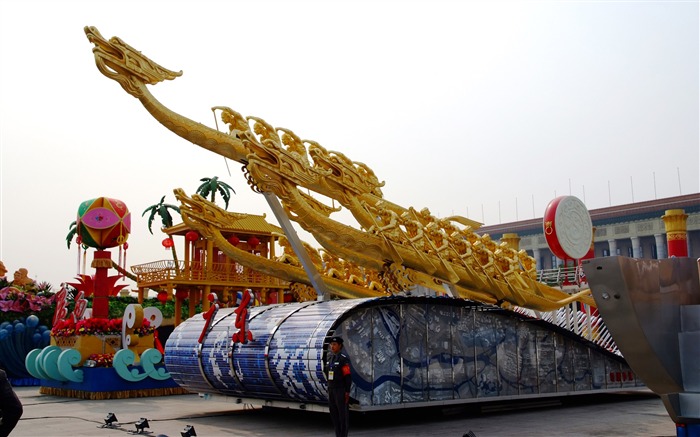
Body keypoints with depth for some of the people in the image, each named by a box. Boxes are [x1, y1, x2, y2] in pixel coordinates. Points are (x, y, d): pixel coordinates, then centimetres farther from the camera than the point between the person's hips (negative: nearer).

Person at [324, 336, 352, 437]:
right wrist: (329, 388, 16)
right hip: (332, 389, 8)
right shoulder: (330, 357, 10)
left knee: (343, 412, -2)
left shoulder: (344, 358, -14)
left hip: (341, 389, -8)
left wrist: (347, 392, -17)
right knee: (334, 412, 10)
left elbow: (348, 376, -15)